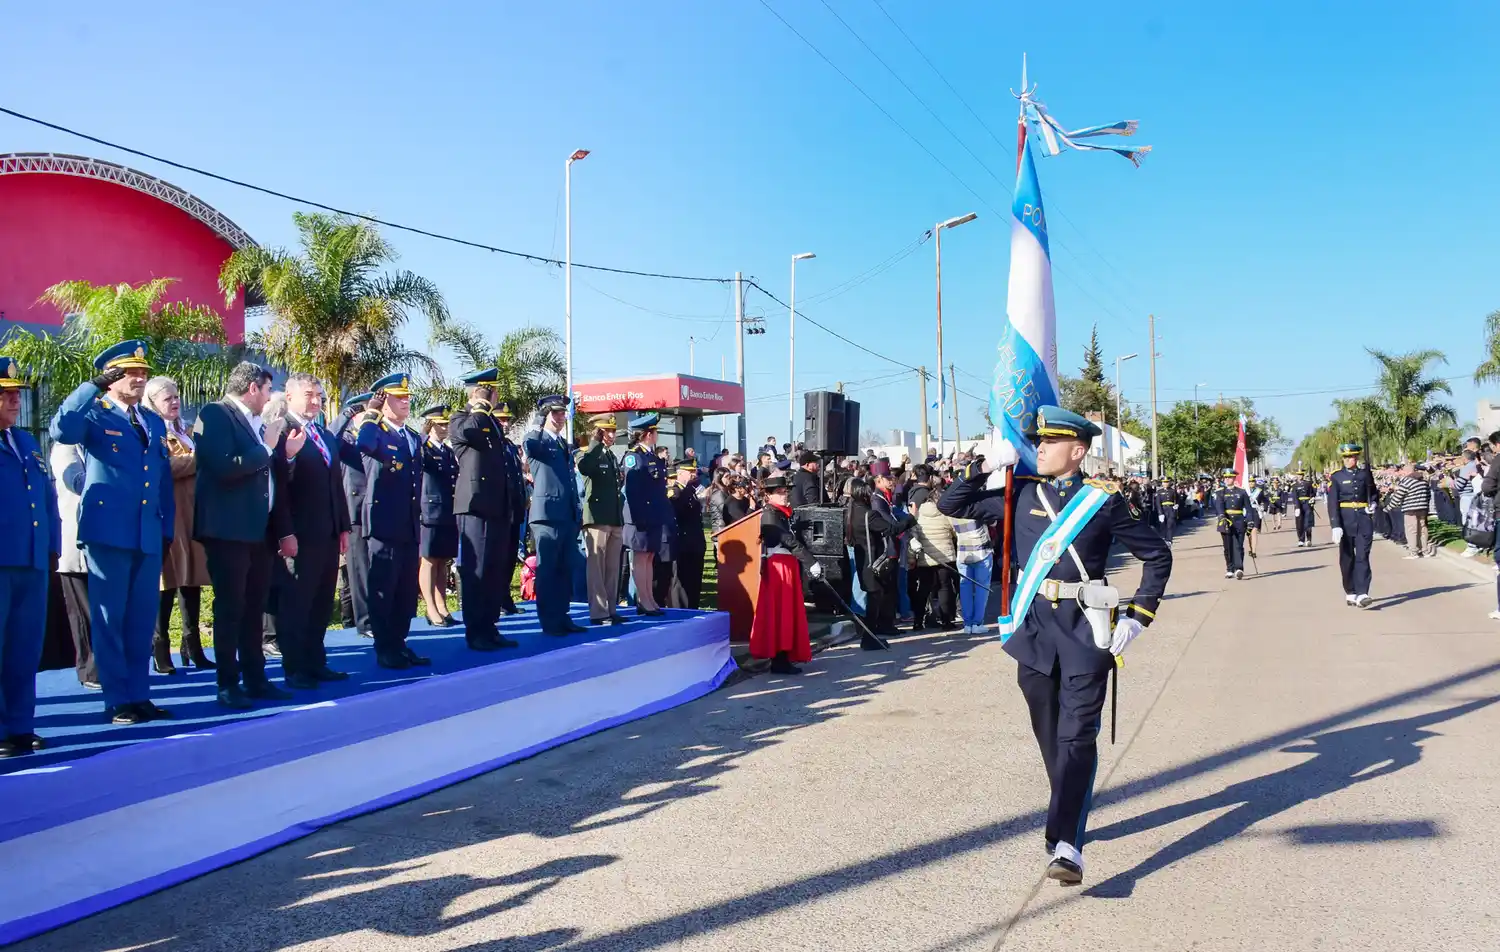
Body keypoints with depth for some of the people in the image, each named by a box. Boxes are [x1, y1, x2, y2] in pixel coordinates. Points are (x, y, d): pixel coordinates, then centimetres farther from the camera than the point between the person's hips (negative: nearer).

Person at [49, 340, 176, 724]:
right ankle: (117, 700, 8)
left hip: (148, 535, 6)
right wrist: (92, 387, -21)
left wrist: (167, 529, 12)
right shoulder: (94, 415, -1)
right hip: (108, 532, -6)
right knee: (109, 618, 1)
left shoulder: (154, 422, 16)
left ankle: (139, 695, 18)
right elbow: (62, 430, -25)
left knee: (142, 620, 10)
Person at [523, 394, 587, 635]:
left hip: (568, 515, 8)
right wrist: (539, 425, -23)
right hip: (547, 514, -7)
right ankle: (548, 621, 3)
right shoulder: (538, 440, -3)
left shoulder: (564, 443, 20)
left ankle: (562, 617, 17)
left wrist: (577, 512, 19)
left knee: (565, 570, 10)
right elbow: (528, 445, -31)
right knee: (547, 570, -2)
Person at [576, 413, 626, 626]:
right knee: (596, 567, -6)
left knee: (612, 568, 10)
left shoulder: (612, 456, 20)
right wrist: (597, 442, -24)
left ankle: (611, 609, 16)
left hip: (615, 519, 8)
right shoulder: (588, 454, -4)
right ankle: (598, 613, -4)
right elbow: (583, 467, -29)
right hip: (597, 519, -8)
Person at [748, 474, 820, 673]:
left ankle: (782, 656, 18)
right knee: (779, 612, -7)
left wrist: (807, 564, 9)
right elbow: (790, 541, -20)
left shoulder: (783, 513, 17)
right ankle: (779, 660, -4)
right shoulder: (770, 514, -13)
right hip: (778, 567, -10)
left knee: (787, 612, 12)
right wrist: (811, 562, -23)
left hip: (788, 566, 10)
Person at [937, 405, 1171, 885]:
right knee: (1049, 734, 14)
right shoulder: (1021, 494, 7)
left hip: (1085, 629, -4)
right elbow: (952, 504, 8)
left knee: (1077, 736, -9)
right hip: (1034, 627, 4)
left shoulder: (1104, 499, -2)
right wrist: (988, 465, -3)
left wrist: (1136, 616, -4)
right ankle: (1071, 814, 34)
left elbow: (1157, 554, 4)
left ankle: (1066, 845, -12)